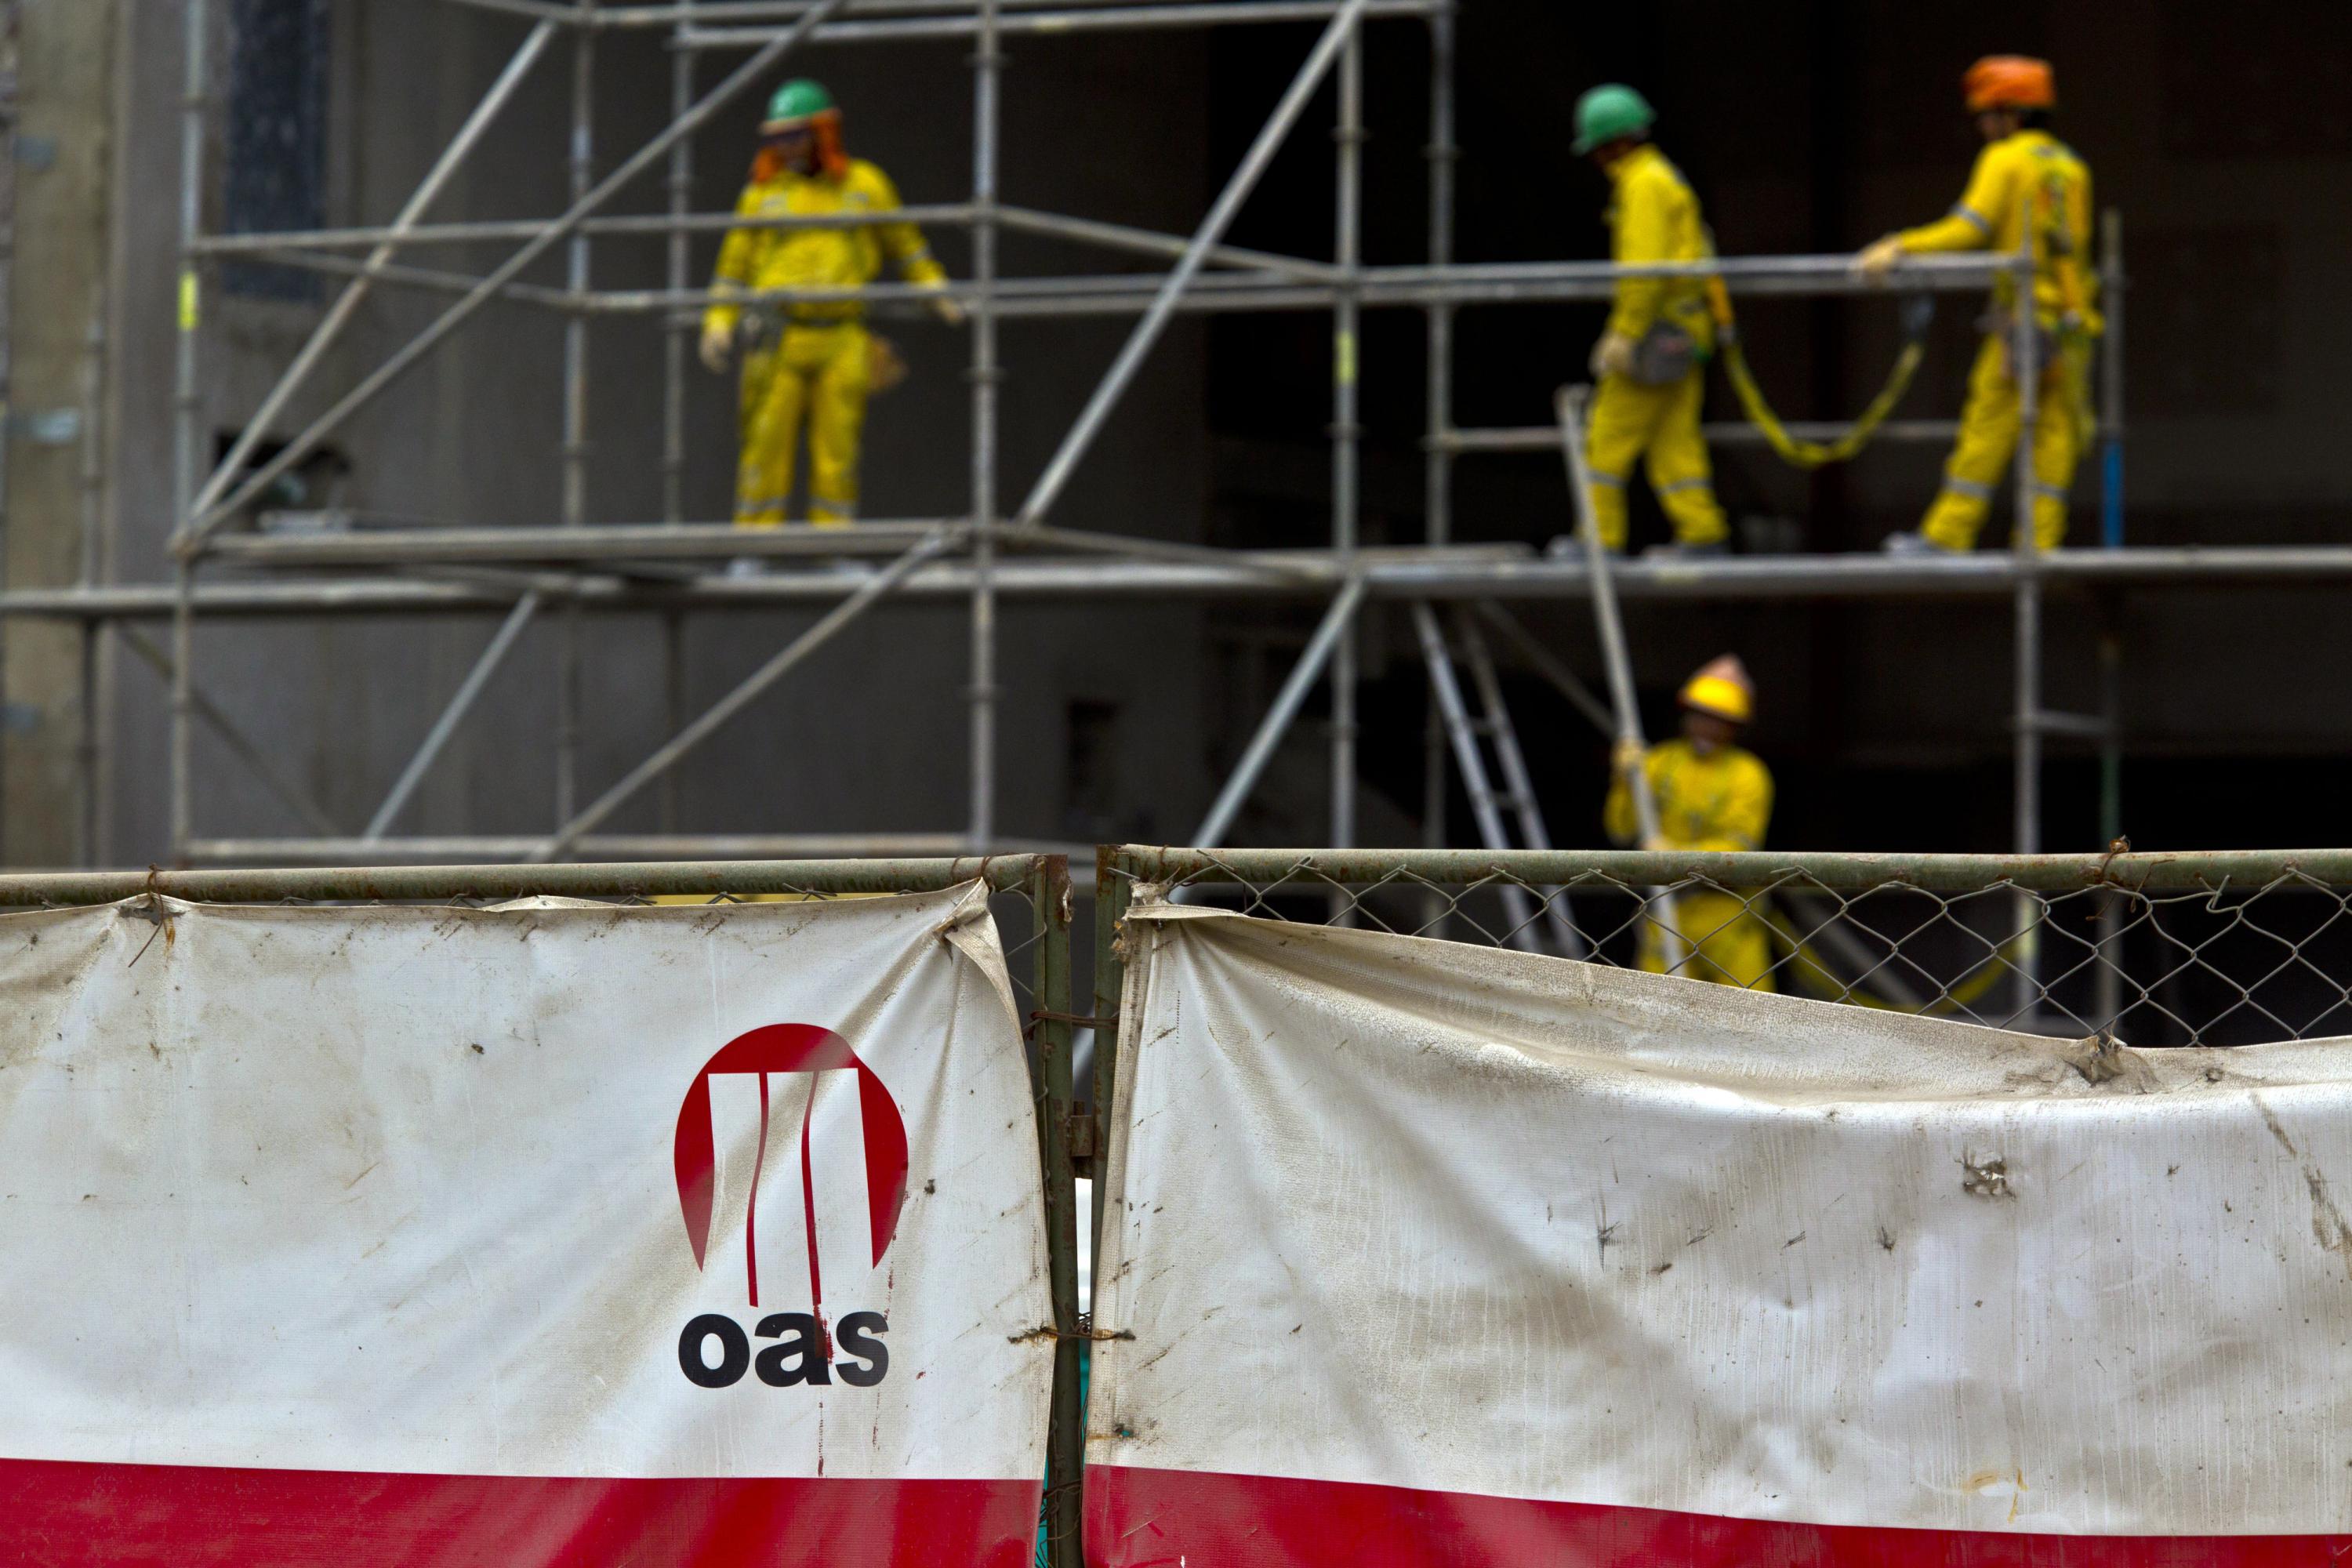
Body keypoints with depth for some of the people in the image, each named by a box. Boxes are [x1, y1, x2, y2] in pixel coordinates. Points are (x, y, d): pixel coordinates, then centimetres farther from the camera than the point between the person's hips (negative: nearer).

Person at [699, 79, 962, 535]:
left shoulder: (865, 185, 9)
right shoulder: (762, 193, 8)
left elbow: (905, 242, 19)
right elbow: (735, 263, 10)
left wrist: (937, 291, 10)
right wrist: (718, 323, -1)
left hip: (841, 341, 0)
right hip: (780, 340, 0)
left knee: (837, 449, -1)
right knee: (766, 444, -5)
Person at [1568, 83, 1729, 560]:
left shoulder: (1645, 184, -13)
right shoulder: (1665, 178, 19)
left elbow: (1647, 266, -22)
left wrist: (1624, 334, -22)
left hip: (1654, 334, -10)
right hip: (1683, 335, 10)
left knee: (1610, 434, -5)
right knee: (1673, 440, 6)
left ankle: (1602, 538, -5)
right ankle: (1703, 534, 0)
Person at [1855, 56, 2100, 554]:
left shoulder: (2006, 159, -4)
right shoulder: (2071, 166, 16)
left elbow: (1970, 228, -14)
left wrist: (1900, 248, -16)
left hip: (2025, 314, -6)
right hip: (2072, 318, 6)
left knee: (1988, 425, -6)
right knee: (2055, 432, 3)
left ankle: (1947, 535, -5)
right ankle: (2042, 540, -2)